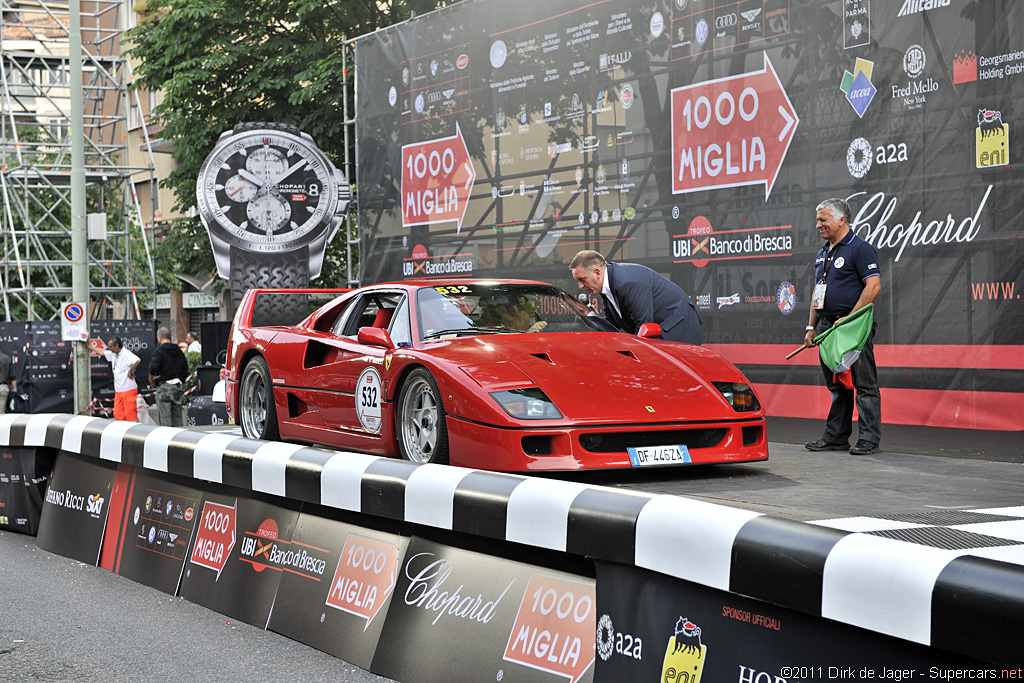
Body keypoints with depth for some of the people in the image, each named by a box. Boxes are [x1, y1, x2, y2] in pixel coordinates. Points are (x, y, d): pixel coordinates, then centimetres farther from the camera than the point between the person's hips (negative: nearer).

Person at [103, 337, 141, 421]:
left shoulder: (126, 354, -16)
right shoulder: (113, 354, 12)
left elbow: (137, 361, -34)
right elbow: (102, 352, 31)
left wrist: (130, 372, -22)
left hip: (128, 390, -9)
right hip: (118, 391, 9)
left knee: (130, 415, -8)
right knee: (118, 414, 9)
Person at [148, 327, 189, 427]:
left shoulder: (159, 351, -9)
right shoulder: (179, 351, 13)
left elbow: (153, 367, -23)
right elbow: (185, 370, 15)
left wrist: (151, 379, -6)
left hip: (164, 386, -7)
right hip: (178, 387, 7)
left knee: (164, 418, -5)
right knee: (177, 417, 11)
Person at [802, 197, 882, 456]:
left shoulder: (860, 249, -8)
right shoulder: (822, 254, 18)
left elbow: (874, 286, -16)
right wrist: (811, 326, 17)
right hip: (828, 326, 8)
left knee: (864, 384, -5)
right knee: (837, 386, 12)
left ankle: (869, 439, -4)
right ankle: (836, 436, 16)